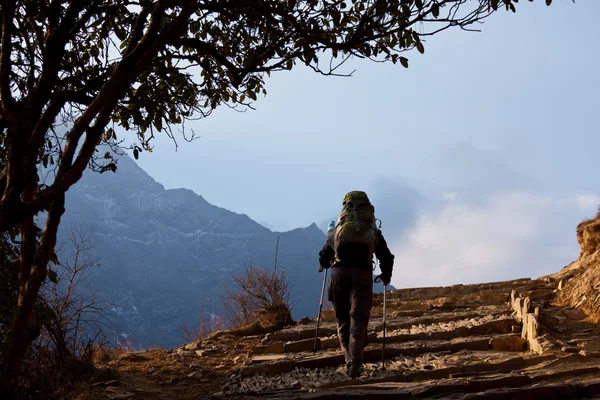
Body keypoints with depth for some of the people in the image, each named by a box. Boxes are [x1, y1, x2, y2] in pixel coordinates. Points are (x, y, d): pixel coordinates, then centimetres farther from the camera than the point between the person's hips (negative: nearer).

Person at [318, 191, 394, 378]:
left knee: (342, 318, 12)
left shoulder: (337, 229, 18)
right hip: (362, 274, -1)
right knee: (358, 319, -3)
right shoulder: (373, 231, 18)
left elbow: (324, 256, 20)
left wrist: (323, 265, 43)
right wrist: (386, 276, 36)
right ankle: (355, 364, -16)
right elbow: (386, 257, 18)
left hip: (339, 272, 1)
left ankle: (350, 360, 4)